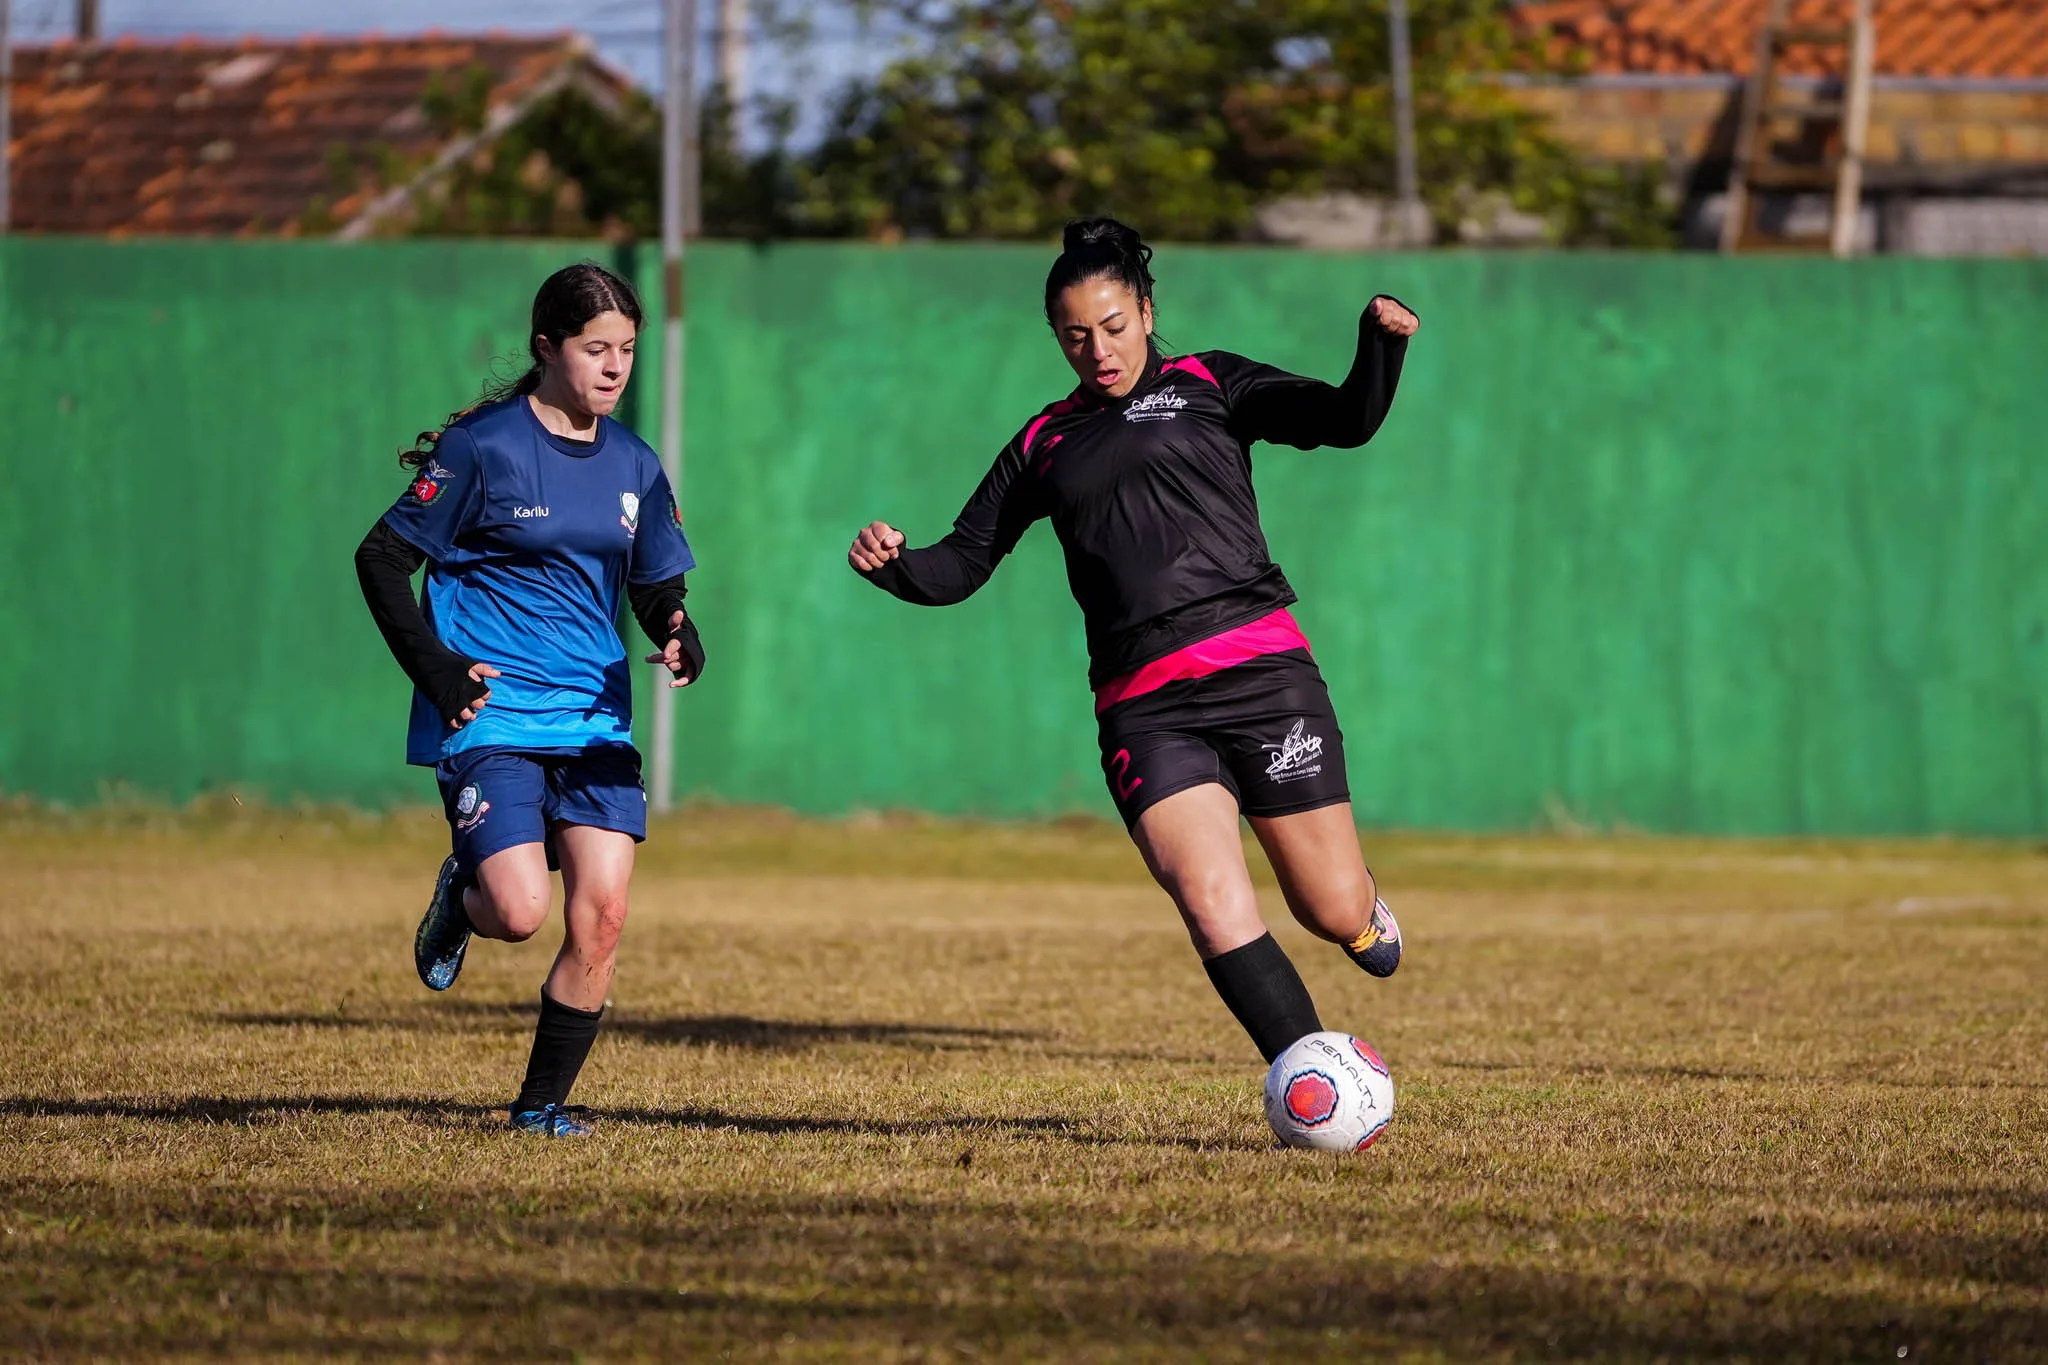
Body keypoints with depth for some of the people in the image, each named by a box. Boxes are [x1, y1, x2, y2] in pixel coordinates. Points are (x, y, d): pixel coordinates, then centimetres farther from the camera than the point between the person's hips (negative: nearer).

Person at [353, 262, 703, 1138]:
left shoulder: (633, 466, 9)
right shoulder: (483, 447, -7)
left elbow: (657, 587, 19)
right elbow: (382, 558, -3)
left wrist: (677, 633, -5)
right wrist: (433, 666, -11)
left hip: (595, 720, 5)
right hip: (491, 715, -5)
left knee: (601, 915, -8)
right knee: (520, 911, -18)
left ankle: (542, 1104, 8)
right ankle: (460, 898, 20)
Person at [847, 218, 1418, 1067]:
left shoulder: (1208, 386, 12)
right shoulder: (1046, 443, 20)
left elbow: (1346, 422, -1)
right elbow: (962, 565, 19)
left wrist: (1380, 344, -20)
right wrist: (893, 565, -3)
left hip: (1258, 671, -1)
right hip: (1144, 705, 1)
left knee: (1335, 912, 2)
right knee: (1215, 910, -19)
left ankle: (1366, 915, 40)